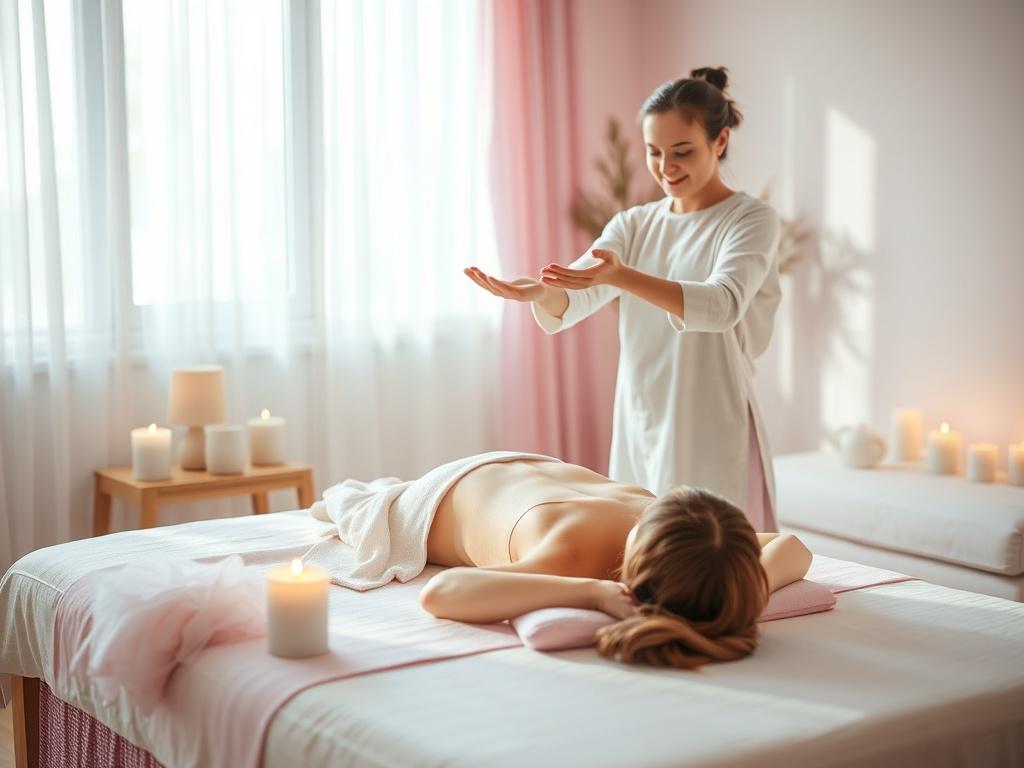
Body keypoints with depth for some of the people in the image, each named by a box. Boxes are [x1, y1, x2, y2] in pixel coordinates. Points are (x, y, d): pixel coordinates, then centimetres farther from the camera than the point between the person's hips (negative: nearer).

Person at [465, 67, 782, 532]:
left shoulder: (751, 220, -3)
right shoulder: (633, 224, 11)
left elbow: (723, 305, -24)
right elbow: (572, 303, -5)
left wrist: (622, 277, -38)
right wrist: (541, 292, -29)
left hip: (713, 448, -4)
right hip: (638, 440, 5)